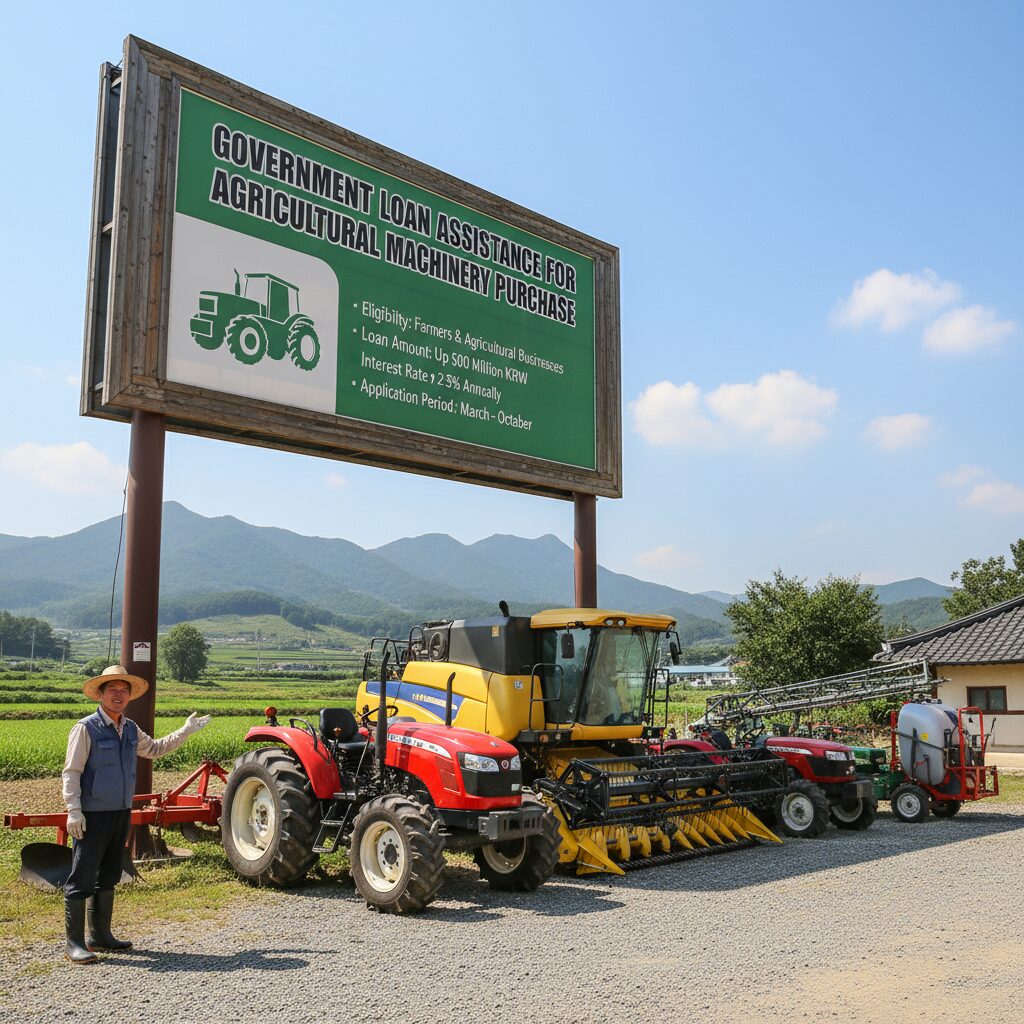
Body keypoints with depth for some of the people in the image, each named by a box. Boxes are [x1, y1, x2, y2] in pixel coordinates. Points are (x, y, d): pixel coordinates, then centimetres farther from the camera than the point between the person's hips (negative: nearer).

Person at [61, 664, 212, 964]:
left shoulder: (130, 729, 11)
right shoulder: (86, 728, -11)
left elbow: (155, 749, 28)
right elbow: (71, 773, -12)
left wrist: (186, 730, 23)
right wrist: (74, 811, -19)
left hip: (121, 814, 8)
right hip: (92, 815, -8)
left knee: (107, 877, 15)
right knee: (81, 879, -3)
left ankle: (99, 934, 26)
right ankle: (74, 942, 4)